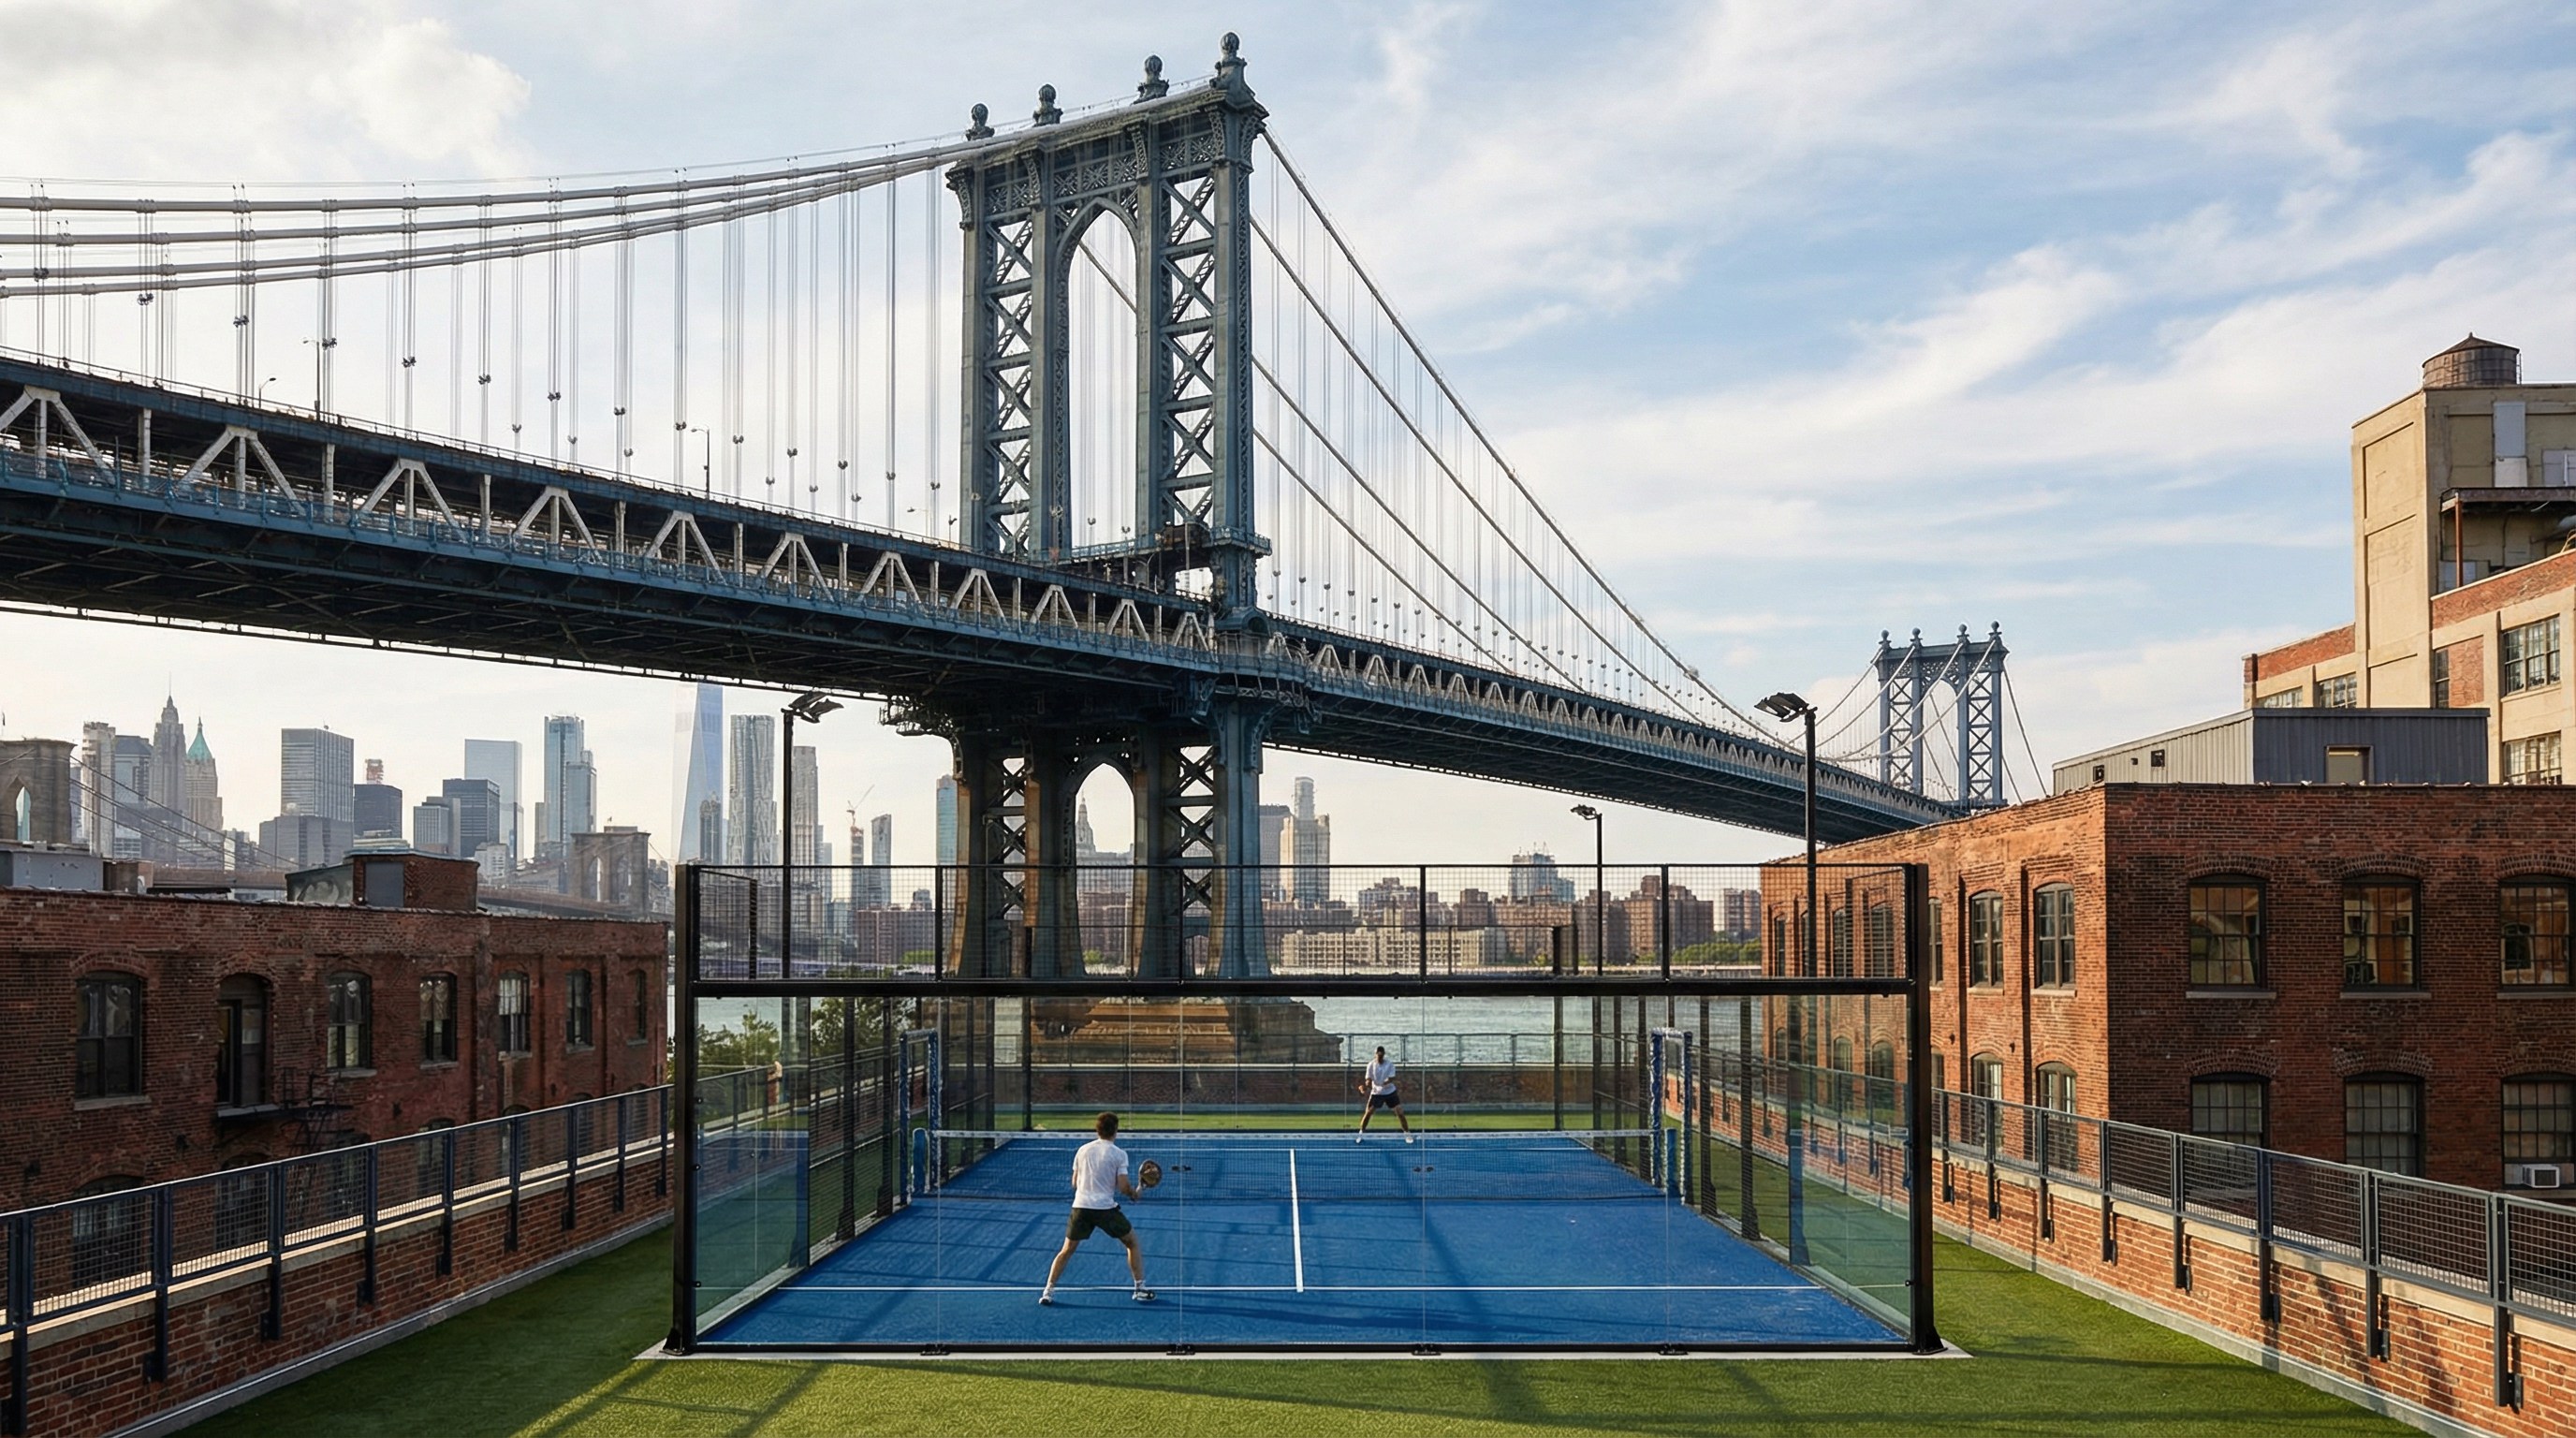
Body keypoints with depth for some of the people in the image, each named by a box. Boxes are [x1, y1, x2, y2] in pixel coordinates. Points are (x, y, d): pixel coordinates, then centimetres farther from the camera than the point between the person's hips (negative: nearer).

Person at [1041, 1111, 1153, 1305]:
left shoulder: (1082, 1150, 9)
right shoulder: (1119, 1154, -3)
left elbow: (1075, 1183, 14)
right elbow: (1122, 1186, -8)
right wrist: (1134, 1192, 12)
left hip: (1080, 1206, 3)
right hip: (1106, 1207, -3)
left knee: (1067, 1250, 15)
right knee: (1132, 1243, 16)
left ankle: (1048, 1291, 5)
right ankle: (1140, 1289, 14)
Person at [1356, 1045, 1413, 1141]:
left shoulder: (1390, 1064, -11)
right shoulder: (1371, 1065, -8)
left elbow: (1391, 1078, -17)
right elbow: (1368, 1080, -11)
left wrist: (1384, 1083, -36)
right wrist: (1366, 1086, -33)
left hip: (1390, 1092, 0)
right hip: (1376, 1093, 0)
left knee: (1400, 1112, -5)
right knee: (1368, 1113, -6)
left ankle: (1407, 1134, 9)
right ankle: (1361, 1134, 10)